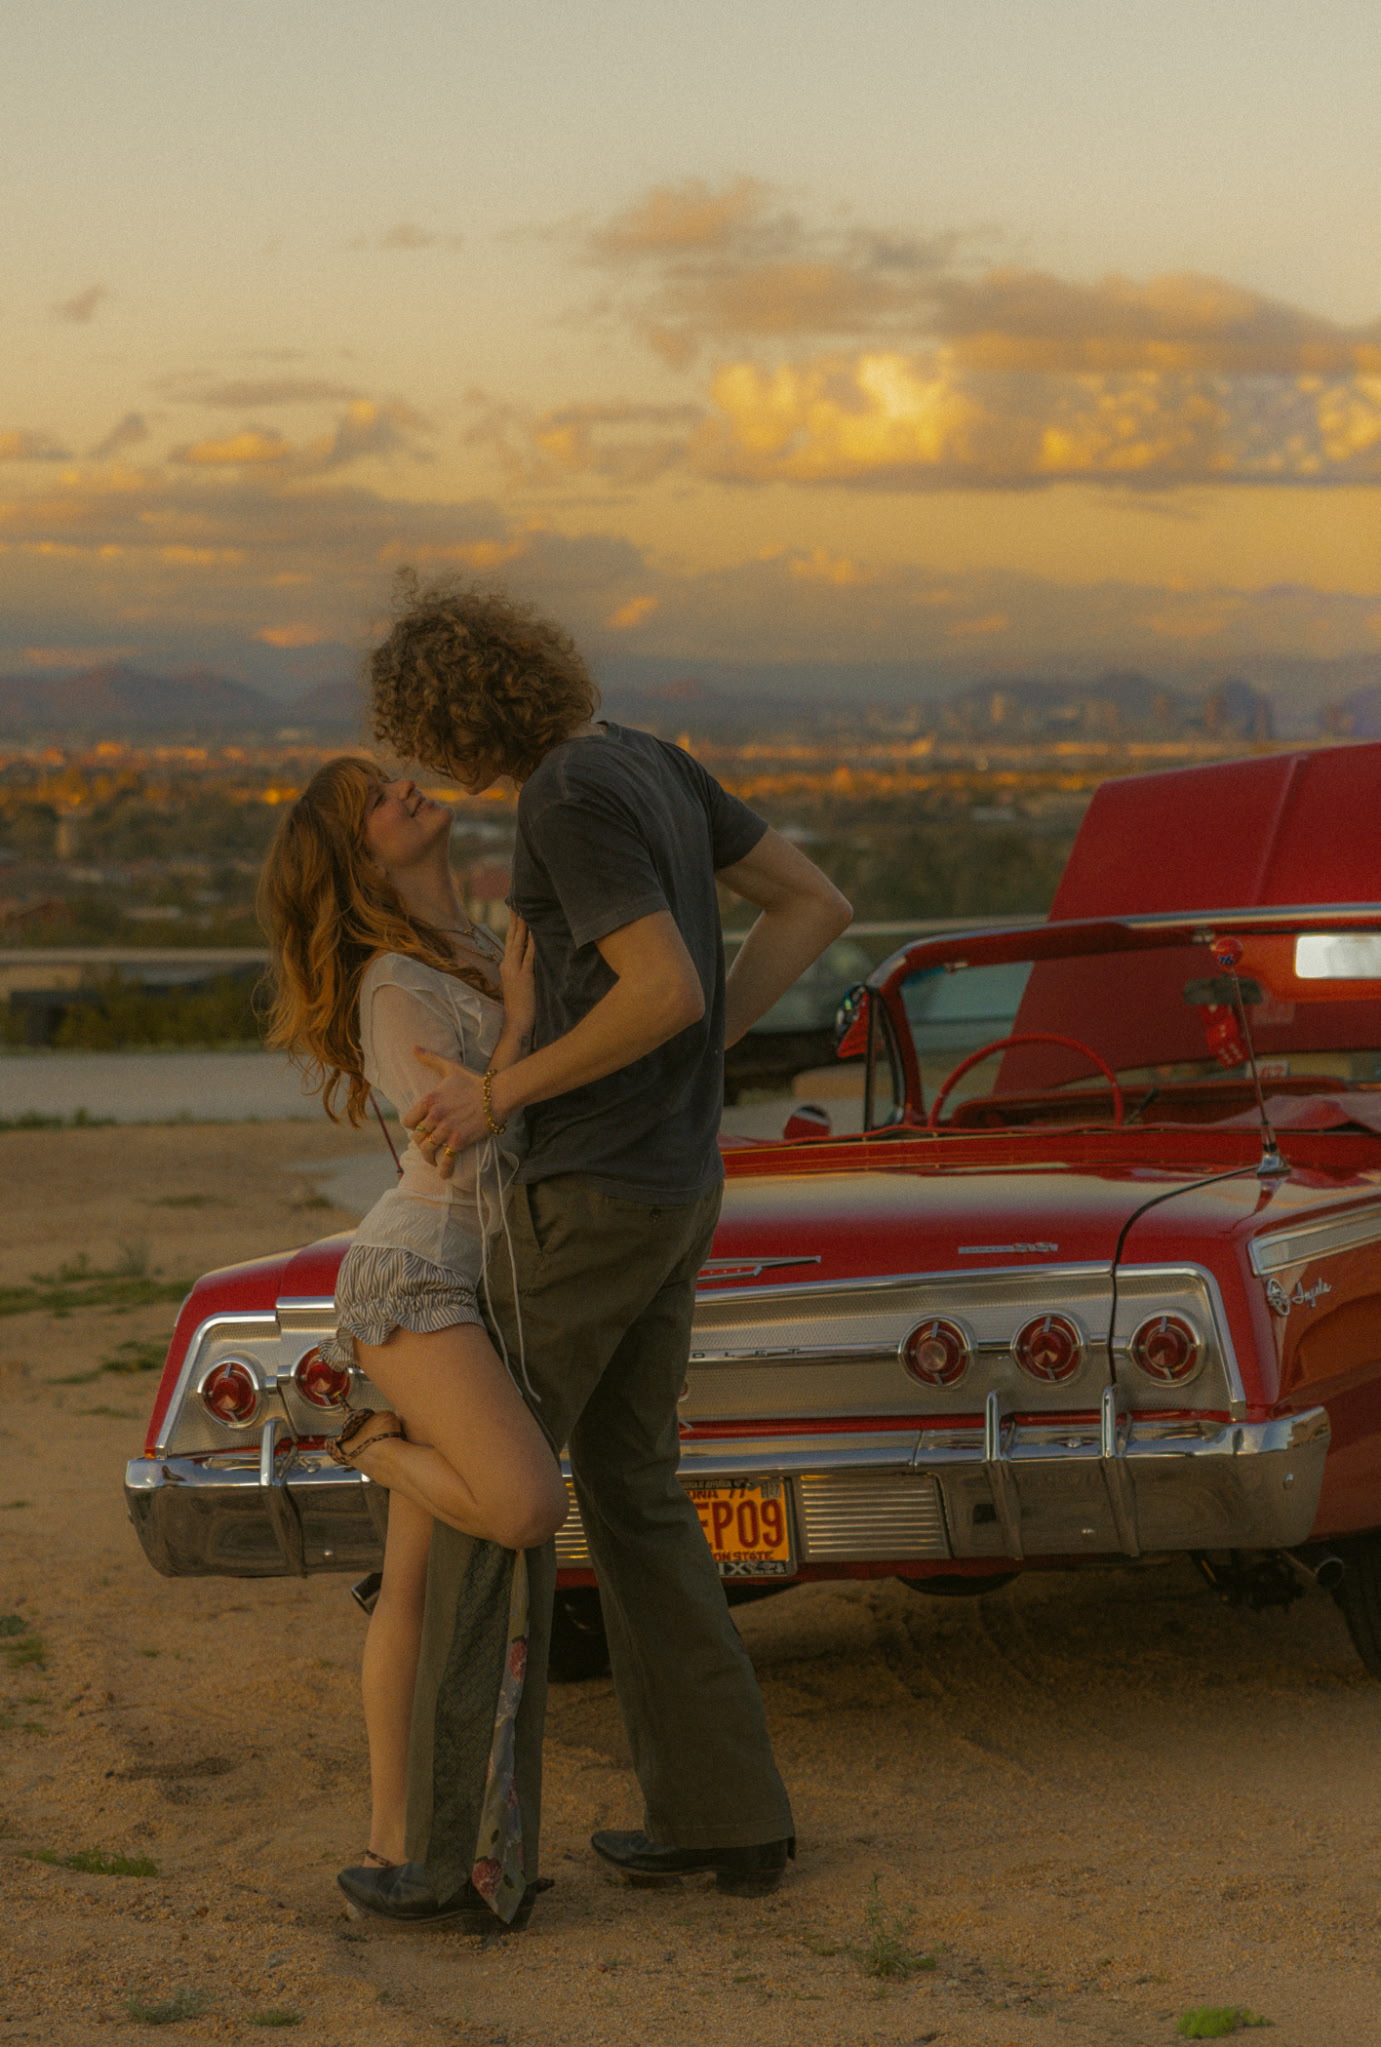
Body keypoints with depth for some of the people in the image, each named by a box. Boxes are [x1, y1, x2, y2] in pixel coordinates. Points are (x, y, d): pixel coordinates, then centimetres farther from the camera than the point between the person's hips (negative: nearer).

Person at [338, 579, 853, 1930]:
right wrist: (693, 1058, 11)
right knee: (629, 1494, 18)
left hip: (591, 1196, -9)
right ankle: (726, 1817, 20)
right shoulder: (650, 764, 11)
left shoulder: (571, 801, -20)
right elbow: (817, 907, 15)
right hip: (673, 1182, 9)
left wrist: (499, 1096, -16)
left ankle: (464, 1851, 5)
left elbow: (668, 991, -27)